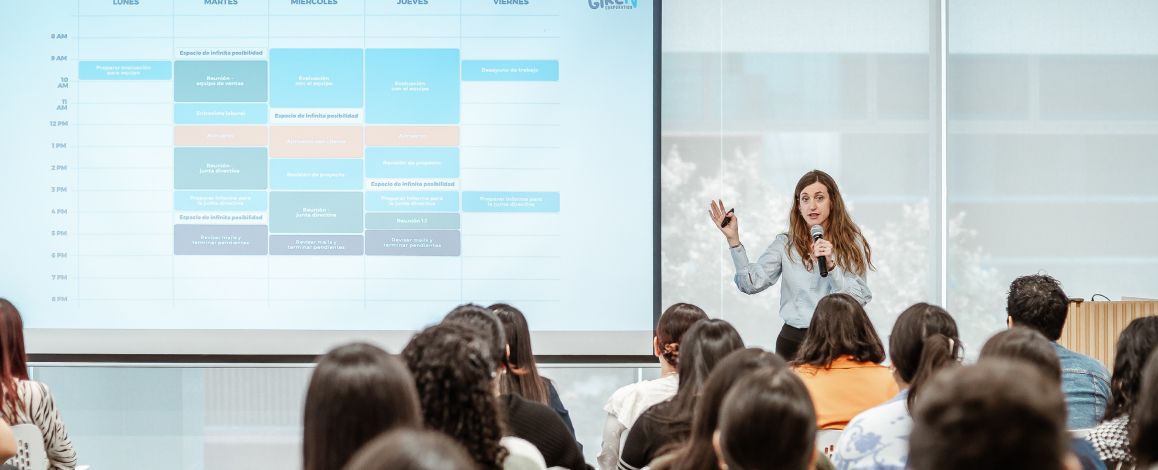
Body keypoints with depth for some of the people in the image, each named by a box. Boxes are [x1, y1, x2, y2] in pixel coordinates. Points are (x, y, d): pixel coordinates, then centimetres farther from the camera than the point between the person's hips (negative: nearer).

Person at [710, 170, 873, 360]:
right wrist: (733, 239, -13)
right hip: (793, 341, 1)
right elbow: (751, 284, -7)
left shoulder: (852, 243, 2)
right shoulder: (785, 244, 5)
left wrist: (831, 265, -20)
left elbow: (859, 299, -7)